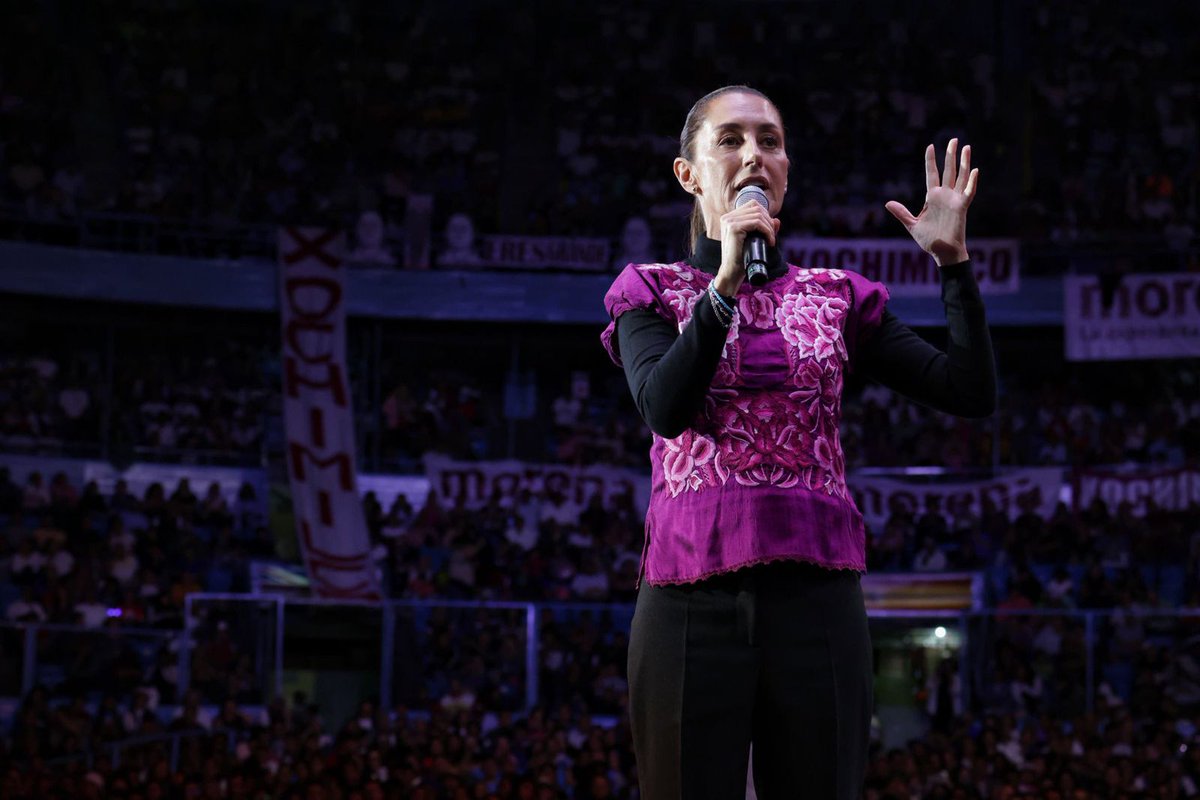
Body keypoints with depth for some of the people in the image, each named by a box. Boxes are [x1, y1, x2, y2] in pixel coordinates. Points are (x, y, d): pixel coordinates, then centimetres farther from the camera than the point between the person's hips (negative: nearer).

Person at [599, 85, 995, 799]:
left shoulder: (838, 298, 16)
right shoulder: (651, 291, 11)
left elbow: (973, 392, 7)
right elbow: (665, 410, -9)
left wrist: (954, 260, -1)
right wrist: (726, 283, -15)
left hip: (816, 597, 2)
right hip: (693, 598, -2)